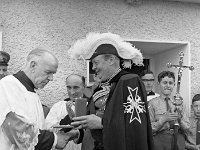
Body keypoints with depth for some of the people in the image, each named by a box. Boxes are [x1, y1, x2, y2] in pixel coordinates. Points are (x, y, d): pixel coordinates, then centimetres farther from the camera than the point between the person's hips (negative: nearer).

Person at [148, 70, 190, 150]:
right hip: (160, 141, -3)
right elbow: (149, 129, -7)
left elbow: (187, 129, 7)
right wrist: (163, 119, -18)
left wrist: (179, 119, -12)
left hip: (179, 141, 3)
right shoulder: (153, 103, -3)